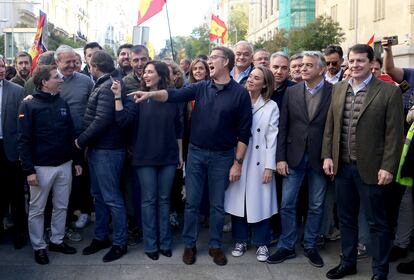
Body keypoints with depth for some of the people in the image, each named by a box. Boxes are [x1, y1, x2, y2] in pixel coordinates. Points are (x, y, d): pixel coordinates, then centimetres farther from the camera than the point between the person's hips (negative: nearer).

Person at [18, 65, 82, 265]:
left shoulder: (62, 103, 7)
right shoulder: (29, 106, -8)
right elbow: (24, 140, -10)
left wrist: (77, 161, 9)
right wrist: (29, 170, -15)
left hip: (65, 165, 5)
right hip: (42, 167, -4)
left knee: (61, 206, 13)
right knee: (37, 210, 7)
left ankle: (57, 240, 29)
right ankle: (39, 246, 21)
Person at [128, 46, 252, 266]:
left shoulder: (240, 93, -7)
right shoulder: (200, 87, 3)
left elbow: (244, 131, -7)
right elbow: (174, 95, -10)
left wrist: (238, 162, -9)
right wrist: (151, 94, -28)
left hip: (222, 156, -2)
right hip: (196, 152, 3)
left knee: (217, 204, 10)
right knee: (192, 202, 10)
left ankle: (215, 245, 26)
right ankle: (189, 244, 24)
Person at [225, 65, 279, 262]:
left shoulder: (271, 106, 0)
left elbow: (272, 138, -3)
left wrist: (269, 166, -8)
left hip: (259, 162, -1)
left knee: (259, 202, 4)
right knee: (238, 200, 8)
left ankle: (261, 243, 20)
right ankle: (240, 240, 24)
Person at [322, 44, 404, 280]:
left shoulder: (389, 92, -8)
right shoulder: (339, 89, 8)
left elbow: (395, 133, -10)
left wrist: (388, 167, -14)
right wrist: (328, 156, 5)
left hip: (371, 168, -5)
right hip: (342, 166, 5)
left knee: (378, 223, 8)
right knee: (346, 219, 17)